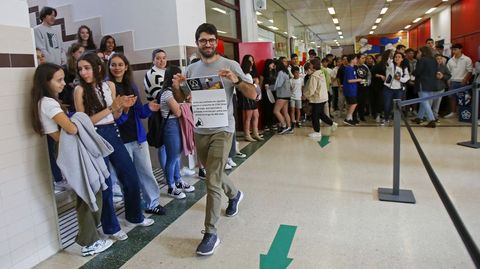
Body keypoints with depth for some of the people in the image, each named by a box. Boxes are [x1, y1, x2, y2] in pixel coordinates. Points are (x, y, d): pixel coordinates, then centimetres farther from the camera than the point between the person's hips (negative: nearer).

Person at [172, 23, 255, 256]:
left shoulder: (230, 65, -6)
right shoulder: (191, 69, 7)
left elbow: (253, 95, -11)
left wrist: (236, 80, -30)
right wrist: (176, 88, -11)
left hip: (222, 130, -5)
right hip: (199, 131, 5)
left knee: (212, 181, -9)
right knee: (214, 175, 21)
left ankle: (210, 233, 3)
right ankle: (234, 194, 52)